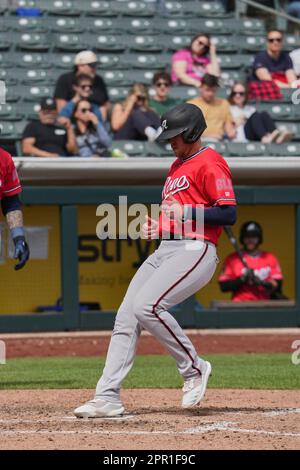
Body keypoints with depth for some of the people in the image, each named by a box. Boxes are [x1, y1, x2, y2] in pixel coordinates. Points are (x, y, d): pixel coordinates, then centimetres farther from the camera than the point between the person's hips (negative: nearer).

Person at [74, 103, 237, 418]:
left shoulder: (210, 163, -7)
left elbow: (229, 214, -15)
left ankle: (193, 368, -8)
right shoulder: (177, 165, 23)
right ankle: (107, 397, -1)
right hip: (164, 250, 9)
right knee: (125, 317, -1)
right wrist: (160, 226, 14)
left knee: (146, 306, -26)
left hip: (194, 250, -9)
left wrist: (186, 212, -22)